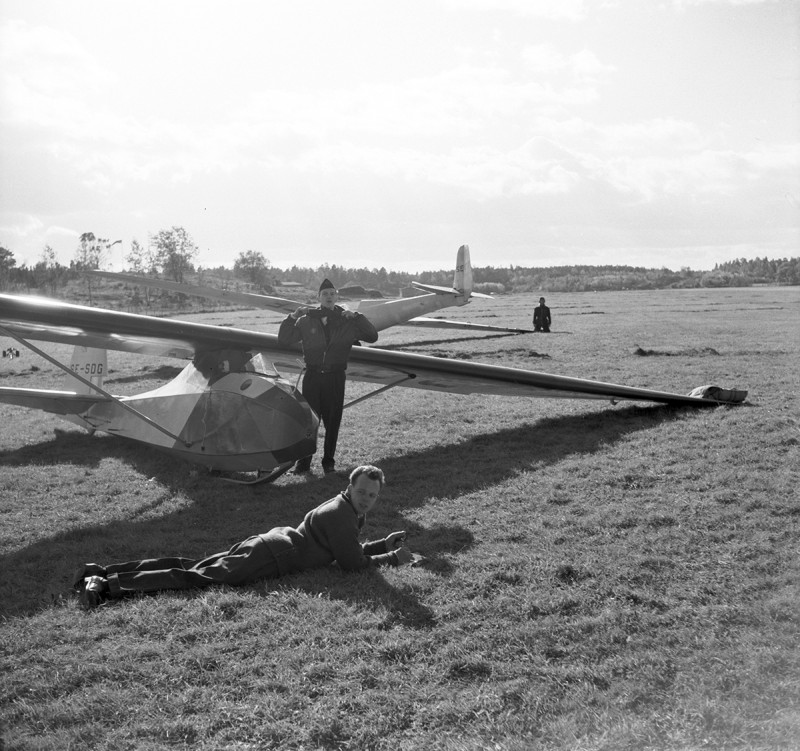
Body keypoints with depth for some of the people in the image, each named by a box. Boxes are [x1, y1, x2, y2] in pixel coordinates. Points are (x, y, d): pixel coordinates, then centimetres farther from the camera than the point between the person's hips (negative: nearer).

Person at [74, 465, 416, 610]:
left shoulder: (347, 510, 18)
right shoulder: (342, 515, -12)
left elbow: (348, 550, 30)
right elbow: (353, 564, -12)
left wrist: (385, 544, 24)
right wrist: (393, 558, -2)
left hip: (268, 542, 8)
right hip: (271, 557, -8)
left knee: (190, 567, 5)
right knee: (195, 577, -15)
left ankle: (97, 573, 3)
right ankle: (108, 586, -22)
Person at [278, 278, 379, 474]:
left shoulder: (347, 321, 5)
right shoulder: (307, 320, 3)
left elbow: (372, 337, 0)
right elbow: (283, 341, 3)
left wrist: (356, 317, -10)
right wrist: (292, 318, -10)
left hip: (335, 378, 1)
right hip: (312, 376, 0)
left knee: (333, 421, 5)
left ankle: (329, 462, 19)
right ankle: (303, 462, 8)